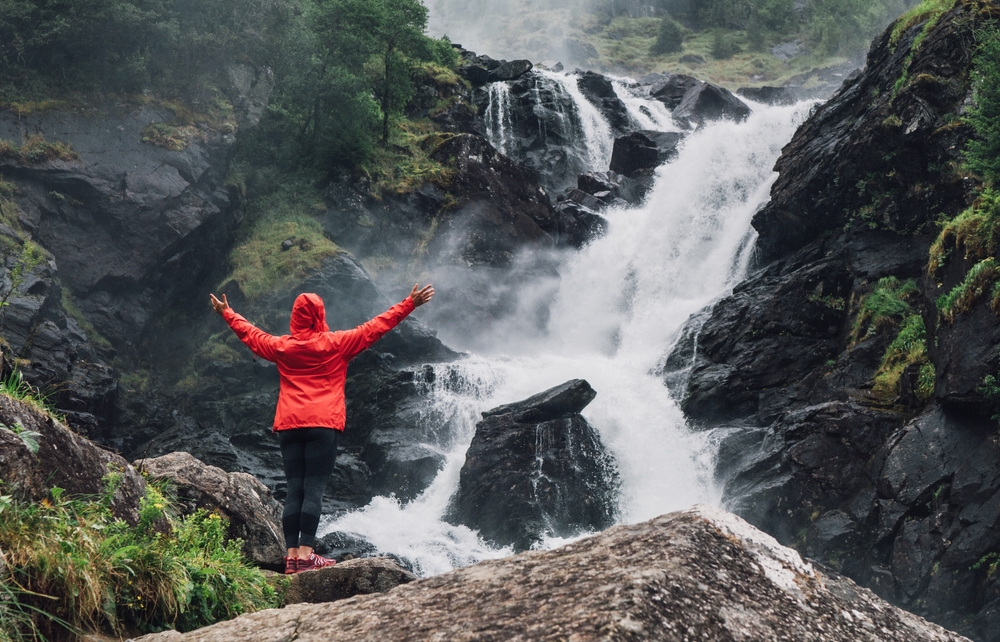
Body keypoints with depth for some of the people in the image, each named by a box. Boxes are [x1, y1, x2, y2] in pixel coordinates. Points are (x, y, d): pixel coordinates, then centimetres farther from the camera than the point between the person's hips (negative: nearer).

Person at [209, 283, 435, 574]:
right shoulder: (336, 344, 2)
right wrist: (410, 303, 8)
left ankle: (292, 555, 2)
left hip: (288, 425, 4)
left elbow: (250, 333, 27)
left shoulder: (281, 346, 11)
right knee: (314, 490, -7)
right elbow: (375, 327, 3)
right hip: (323, 425, -4)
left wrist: (226, 312, 44)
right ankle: (305, 554, -13)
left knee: (294, 491, 5)